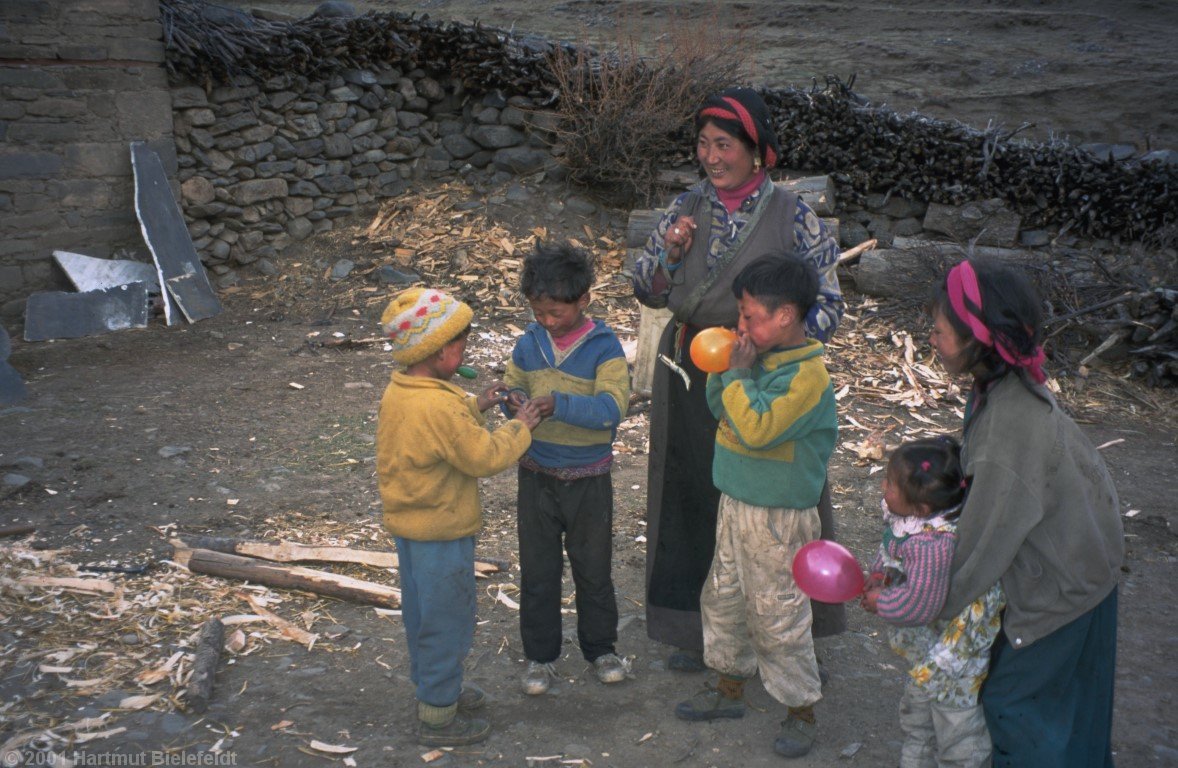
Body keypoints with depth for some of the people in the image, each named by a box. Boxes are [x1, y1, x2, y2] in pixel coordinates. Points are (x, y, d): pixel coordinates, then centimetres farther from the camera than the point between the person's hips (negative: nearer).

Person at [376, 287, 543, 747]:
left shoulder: (397, 391, 0)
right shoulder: (439, 408, -30)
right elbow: (486, 457, -24)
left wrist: (476, 406, 7)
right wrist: (521, 427, -10)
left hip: (407, 524, 9)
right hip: (441, 532, -9)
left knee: (422, 614, 23)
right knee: (447, 622, 6)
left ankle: (432, 688, 42)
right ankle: (438, 718, 20)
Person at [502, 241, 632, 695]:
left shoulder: (604, 348, -13)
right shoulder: (528, 343, -1)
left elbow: (612, 408, -24)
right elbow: (511, 388, 11)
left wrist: (560, 404, -37)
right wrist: (515, 401, -13)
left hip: (588, 479, -3)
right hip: (536, 475, 3)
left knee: (593, 568, 14)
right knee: (537, 570, 12)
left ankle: (600, 647, 33)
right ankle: (540, 656, 27)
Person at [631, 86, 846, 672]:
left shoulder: (792, 217, -10)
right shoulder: (687, 208, 2)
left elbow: (828, 307, -9)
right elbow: (648, 293, 6)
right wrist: (668, 253, -13)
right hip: (689, 381, 4)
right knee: (692, 497, 12)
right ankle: (697, 629, 31)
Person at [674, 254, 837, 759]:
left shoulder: (806, 374, -22)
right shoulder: (763, 357, 4)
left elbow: (756, 428, -30)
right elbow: (719, 407, 12)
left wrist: (738, 372, -21)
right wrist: (725, 368, -5)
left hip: (778, 518, -9)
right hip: (737, 503, 9)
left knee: (778, 619, 3)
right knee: (723, 599, 20)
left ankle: (801, 710, 21)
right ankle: (730, 688, 38)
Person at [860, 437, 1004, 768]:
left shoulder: (934, 545, -38)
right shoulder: (904, 517, -10)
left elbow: (918, 604, -33)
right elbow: (890, 549, 11)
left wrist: (879, 601, -18)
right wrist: (880, 573, -6)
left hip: (955, 650, -10)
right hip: (927, 644, 10)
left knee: (956, 721, 10)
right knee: (916, 714, 30)